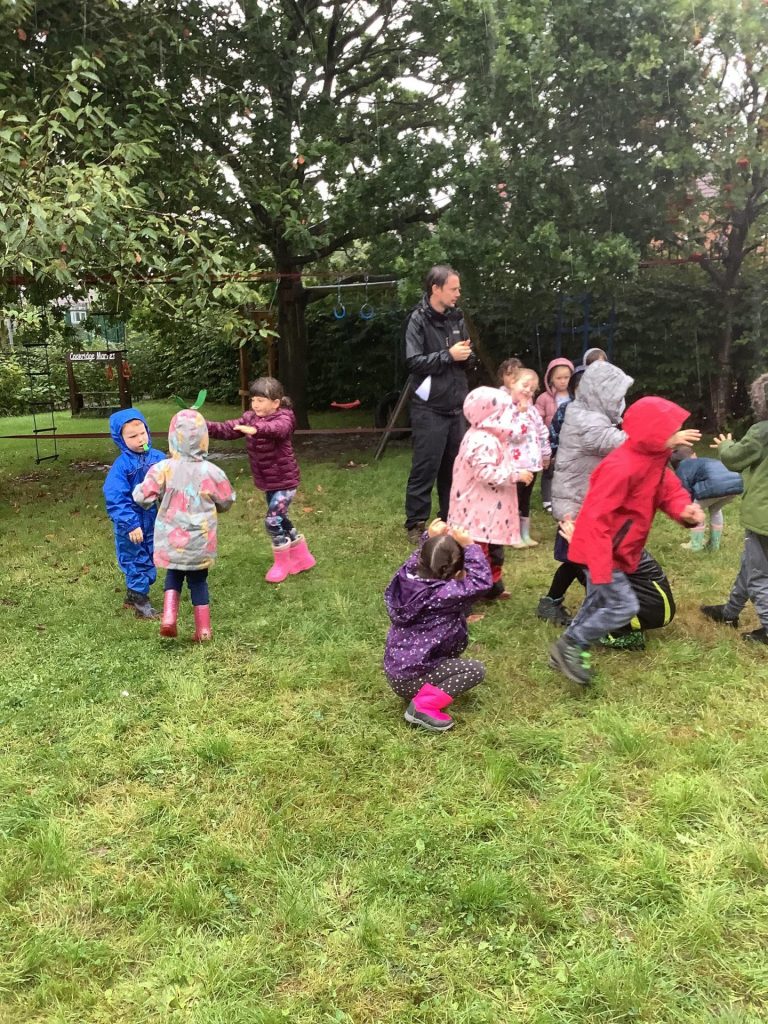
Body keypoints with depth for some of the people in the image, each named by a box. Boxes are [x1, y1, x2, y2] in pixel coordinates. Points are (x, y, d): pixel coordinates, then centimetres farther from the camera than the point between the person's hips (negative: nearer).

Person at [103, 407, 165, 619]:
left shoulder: (158, 458, -3)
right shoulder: (121, 466, -17)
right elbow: (115, 500, -19)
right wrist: (131, 525, -23)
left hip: (153, 523, 6)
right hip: (131, 525, -5)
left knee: (148, 561, 17)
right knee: (137, 562, 4)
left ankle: (132, 597, 36)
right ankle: (141, 604, 17)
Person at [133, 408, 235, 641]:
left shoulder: (162, 469, -13)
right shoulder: (212, 472, -10)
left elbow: (142, 498, -8)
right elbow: (226, 502, 3)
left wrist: (138, 489, 14)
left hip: (171, 539, 0)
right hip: (200, 541, 0)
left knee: (174, 574, 23)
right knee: (198, 581, 15)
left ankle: (169, 618, 6)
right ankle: (203, 629, 20)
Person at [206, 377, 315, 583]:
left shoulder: (283, 417, -18)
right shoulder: (250, 417, 3)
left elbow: (277, 428, -42)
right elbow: (228, 429, -6)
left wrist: (256, 429, -61)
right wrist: (206, 427, -24)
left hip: (284, 481, -8)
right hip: (268, 481, 8)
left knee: (272, 521, -10)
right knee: (280, 520, 16)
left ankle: (281, 563, 11)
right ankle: (302, 558, 32)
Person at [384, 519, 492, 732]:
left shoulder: (408, 576, -6)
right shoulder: (443, 595, -27)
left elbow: (419, 558, 16)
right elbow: (480, 583, -25)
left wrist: (430, 538, 4)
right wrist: (469, 546, -23)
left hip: (394, 667, 8)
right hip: (409, 678, -8)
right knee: (476, 670, -4)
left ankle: (425, 690, 20)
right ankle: (423, 706, -8)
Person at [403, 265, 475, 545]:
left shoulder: (456, 318, 12)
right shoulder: (418, 320, -8)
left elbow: (468, 361, 19)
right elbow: (414, 362, -17)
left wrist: (467, 355, -4)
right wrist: (448, 355, -16)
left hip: (456, 407, 7)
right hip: (430, 409, -6)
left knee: (455, 467, 12)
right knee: (425, 468, -3)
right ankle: (416, 524, 7)